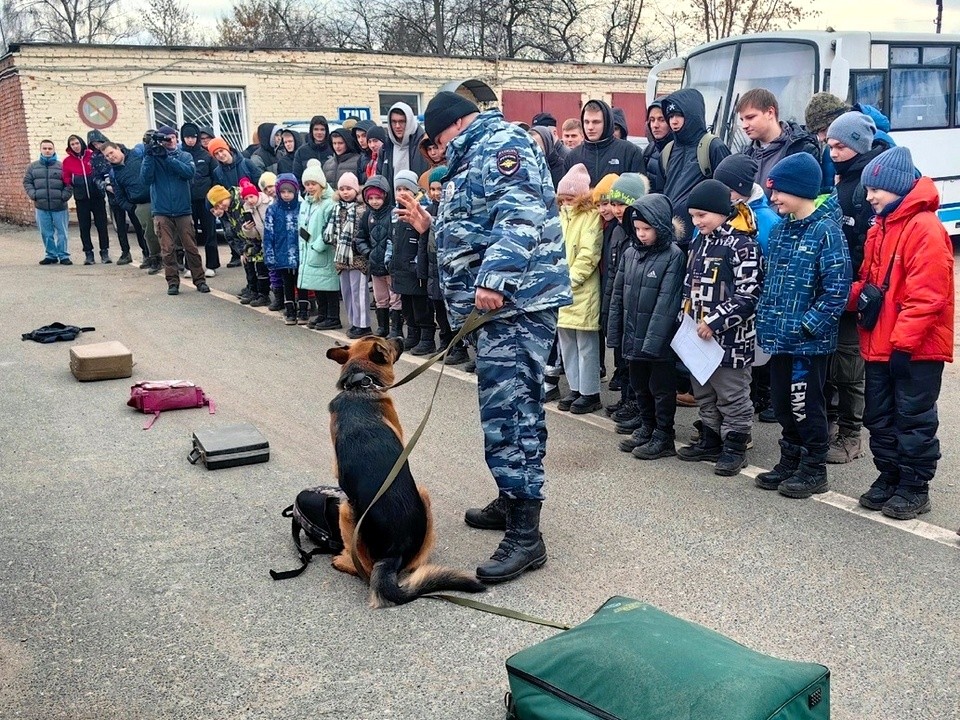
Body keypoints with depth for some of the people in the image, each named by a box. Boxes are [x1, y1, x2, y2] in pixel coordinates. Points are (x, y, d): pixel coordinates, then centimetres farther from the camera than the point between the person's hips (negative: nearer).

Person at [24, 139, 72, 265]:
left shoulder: (61, 166, 3)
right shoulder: (33, 166, 11)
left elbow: (69, 184, 3)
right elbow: (27, 182, 12)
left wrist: (64, 196, -8)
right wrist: (33, 195, -2)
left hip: (59, 207, -2)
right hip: (41, 207, 2)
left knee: (61, 232, 0)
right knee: (46, 233, 5)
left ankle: (63, 256, 7)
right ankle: (50, 255, 15)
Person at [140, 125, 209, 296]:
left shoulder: (185, 156, 7)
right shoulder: (152, 157, 5)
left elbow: (189, 172, -14)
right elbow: (146, 179, -9)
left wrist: (167, 157, -19)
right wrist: (149, 156, -17)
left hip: (183, 209, 0)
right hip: (162, 211, 0)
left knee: (191, 247, 0)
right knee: (167, 249, -1)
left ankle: (199, 280, 8)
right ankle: (172, 282, 7)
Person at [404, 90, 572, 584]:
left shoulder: (502, 144, -7)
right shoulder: (476, 157, 26)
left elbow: (520, 216, -24)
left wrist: (494, 279, -31)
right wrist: (432, 225, 28)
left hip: (515, 302, -11)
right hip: (497, 304, 11)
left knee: (508, 412, -13)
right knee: (509, 407, 18)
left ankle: (525, 536, -9)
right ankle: (511, 502, 31)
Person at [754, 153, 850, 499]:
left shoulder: (826, 231, -14)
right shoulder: (781, 228, 10)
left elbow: (837, 288, -17)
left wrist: (808, 325, -18)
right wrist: (765, 318, 9)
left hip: (809, 341, -7)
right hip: (779, 337, 8)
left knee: (805, 405, 2)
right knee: (783, 403, 16)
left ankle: (814, 469, 17)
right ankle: (790, 460, 31)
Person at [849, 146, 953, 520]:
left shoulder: (926, 228, -16)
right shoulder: (879, 229, 12)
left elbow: (927, 295, -21)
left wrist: (903, 340, -23)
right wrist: (852, 297, -3)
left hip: (917, 348, -8)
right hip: (879, 345, 8)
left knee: (913, 418, 3)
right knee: (879, 416, 15)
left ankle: (915, 488, 15)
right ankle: (889, 477, 29)